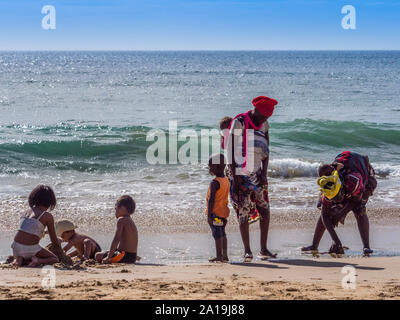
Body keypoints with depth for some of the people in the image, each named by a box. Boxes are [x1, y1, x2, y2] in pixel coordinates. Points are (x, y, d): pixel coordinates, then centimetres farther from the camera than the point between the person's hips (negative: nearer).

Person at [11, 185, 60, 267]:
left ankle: (20, 260, 5)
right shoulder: (48, 216, 0)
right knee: (55, 259, 18)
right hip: (30, 248, -5)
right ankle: (38, 261, -10)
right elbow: (54, 240, 8)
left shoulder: (28, 211, 16)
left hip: (16, 247, 5)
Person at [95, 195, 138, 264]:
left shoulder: (121, 220, -14)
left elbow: (116, 239, -22)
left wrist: (108, 257, -22)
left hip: (124, 256, -9)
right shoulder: (130, 221, 15)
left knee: (98, 256, -6)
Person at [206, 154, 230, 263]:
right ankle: (225, 256, 16)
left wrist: (209, 215, -20)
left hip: (215, 212, -9)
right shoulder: (226, 180, 9)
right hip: (223, 211, 9)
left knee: (217, 234, -4)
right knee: (222, 234, 13)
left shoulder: (214, 183, -18)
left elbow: (211, 200, -21)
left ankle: (219, 256, -1)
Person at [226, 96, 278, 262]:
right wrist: (235, 175, -15)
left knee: (265, 211, 2)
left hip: (257, 175, 6)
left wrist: (264, 173, 2)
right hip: (240, 175, -6)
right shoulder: (239, 123, -11)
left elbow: (266, 151, 13)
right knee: (243, 213, -4)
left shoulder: (263, 125, 8)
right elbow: (231, 150, -11)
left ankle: (264, 249, 10)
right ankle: (247, 251, 1)